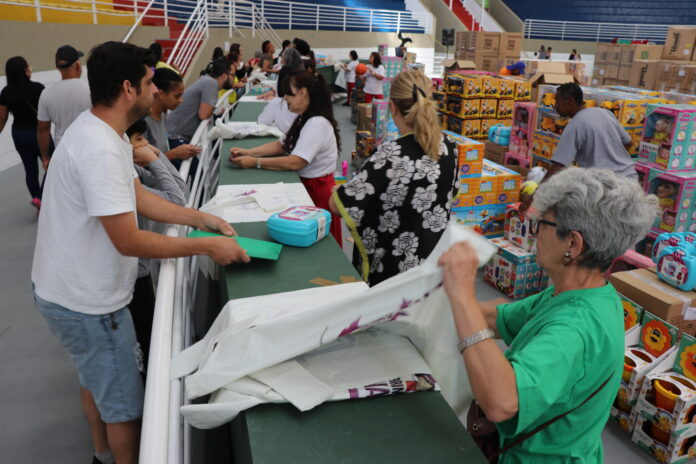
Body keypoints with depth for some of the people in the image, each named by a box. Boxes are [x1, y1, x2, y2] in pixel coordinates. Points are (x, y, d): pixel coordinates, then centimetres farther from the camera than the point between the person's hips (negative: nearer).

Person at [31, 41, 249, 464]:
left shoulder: (103, 131, 2)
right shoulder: (100, 149, -30)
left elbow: (138, 197, 7)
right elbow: (129, 241, -30)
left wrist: (200, 217, 1)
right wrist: (207, 246, -23)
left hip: (78, 287, 11)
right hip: (85, 302, -11)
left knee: (94, 378, 28)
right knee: (125, 404, 7)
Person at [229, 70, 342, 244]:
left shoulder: (317, 123, -22)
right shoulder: (304, 119, 9)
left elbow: (294, 163, -28)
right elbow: (280, 145, 11)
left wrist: (255, 162, -24)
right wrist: (247, 152, -2)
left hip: (317, 192, -9)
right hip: (304, 185, 9)